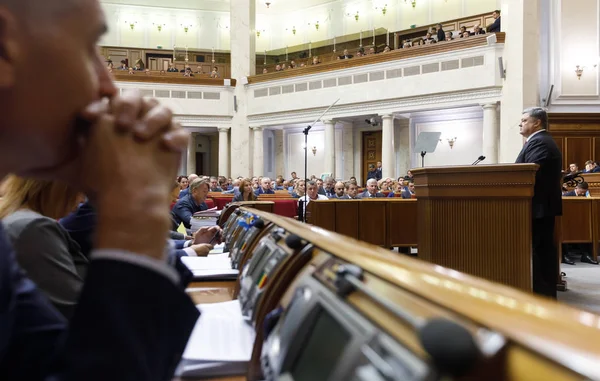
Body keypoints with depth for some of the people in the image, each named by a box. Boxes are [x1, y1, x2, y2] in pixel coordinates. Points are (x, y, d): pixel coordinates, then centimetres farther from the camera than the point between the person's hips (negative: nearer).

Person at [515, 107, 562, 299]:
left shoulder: (538, 142, -14)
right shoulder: (544, 141, 20)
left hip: (537, 205, -11)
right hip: (546, 204, 11)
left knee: (530, 250, -7)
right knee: (545, 249, 10)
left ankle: (538, 293, -4)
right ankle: (548, 293, 15)